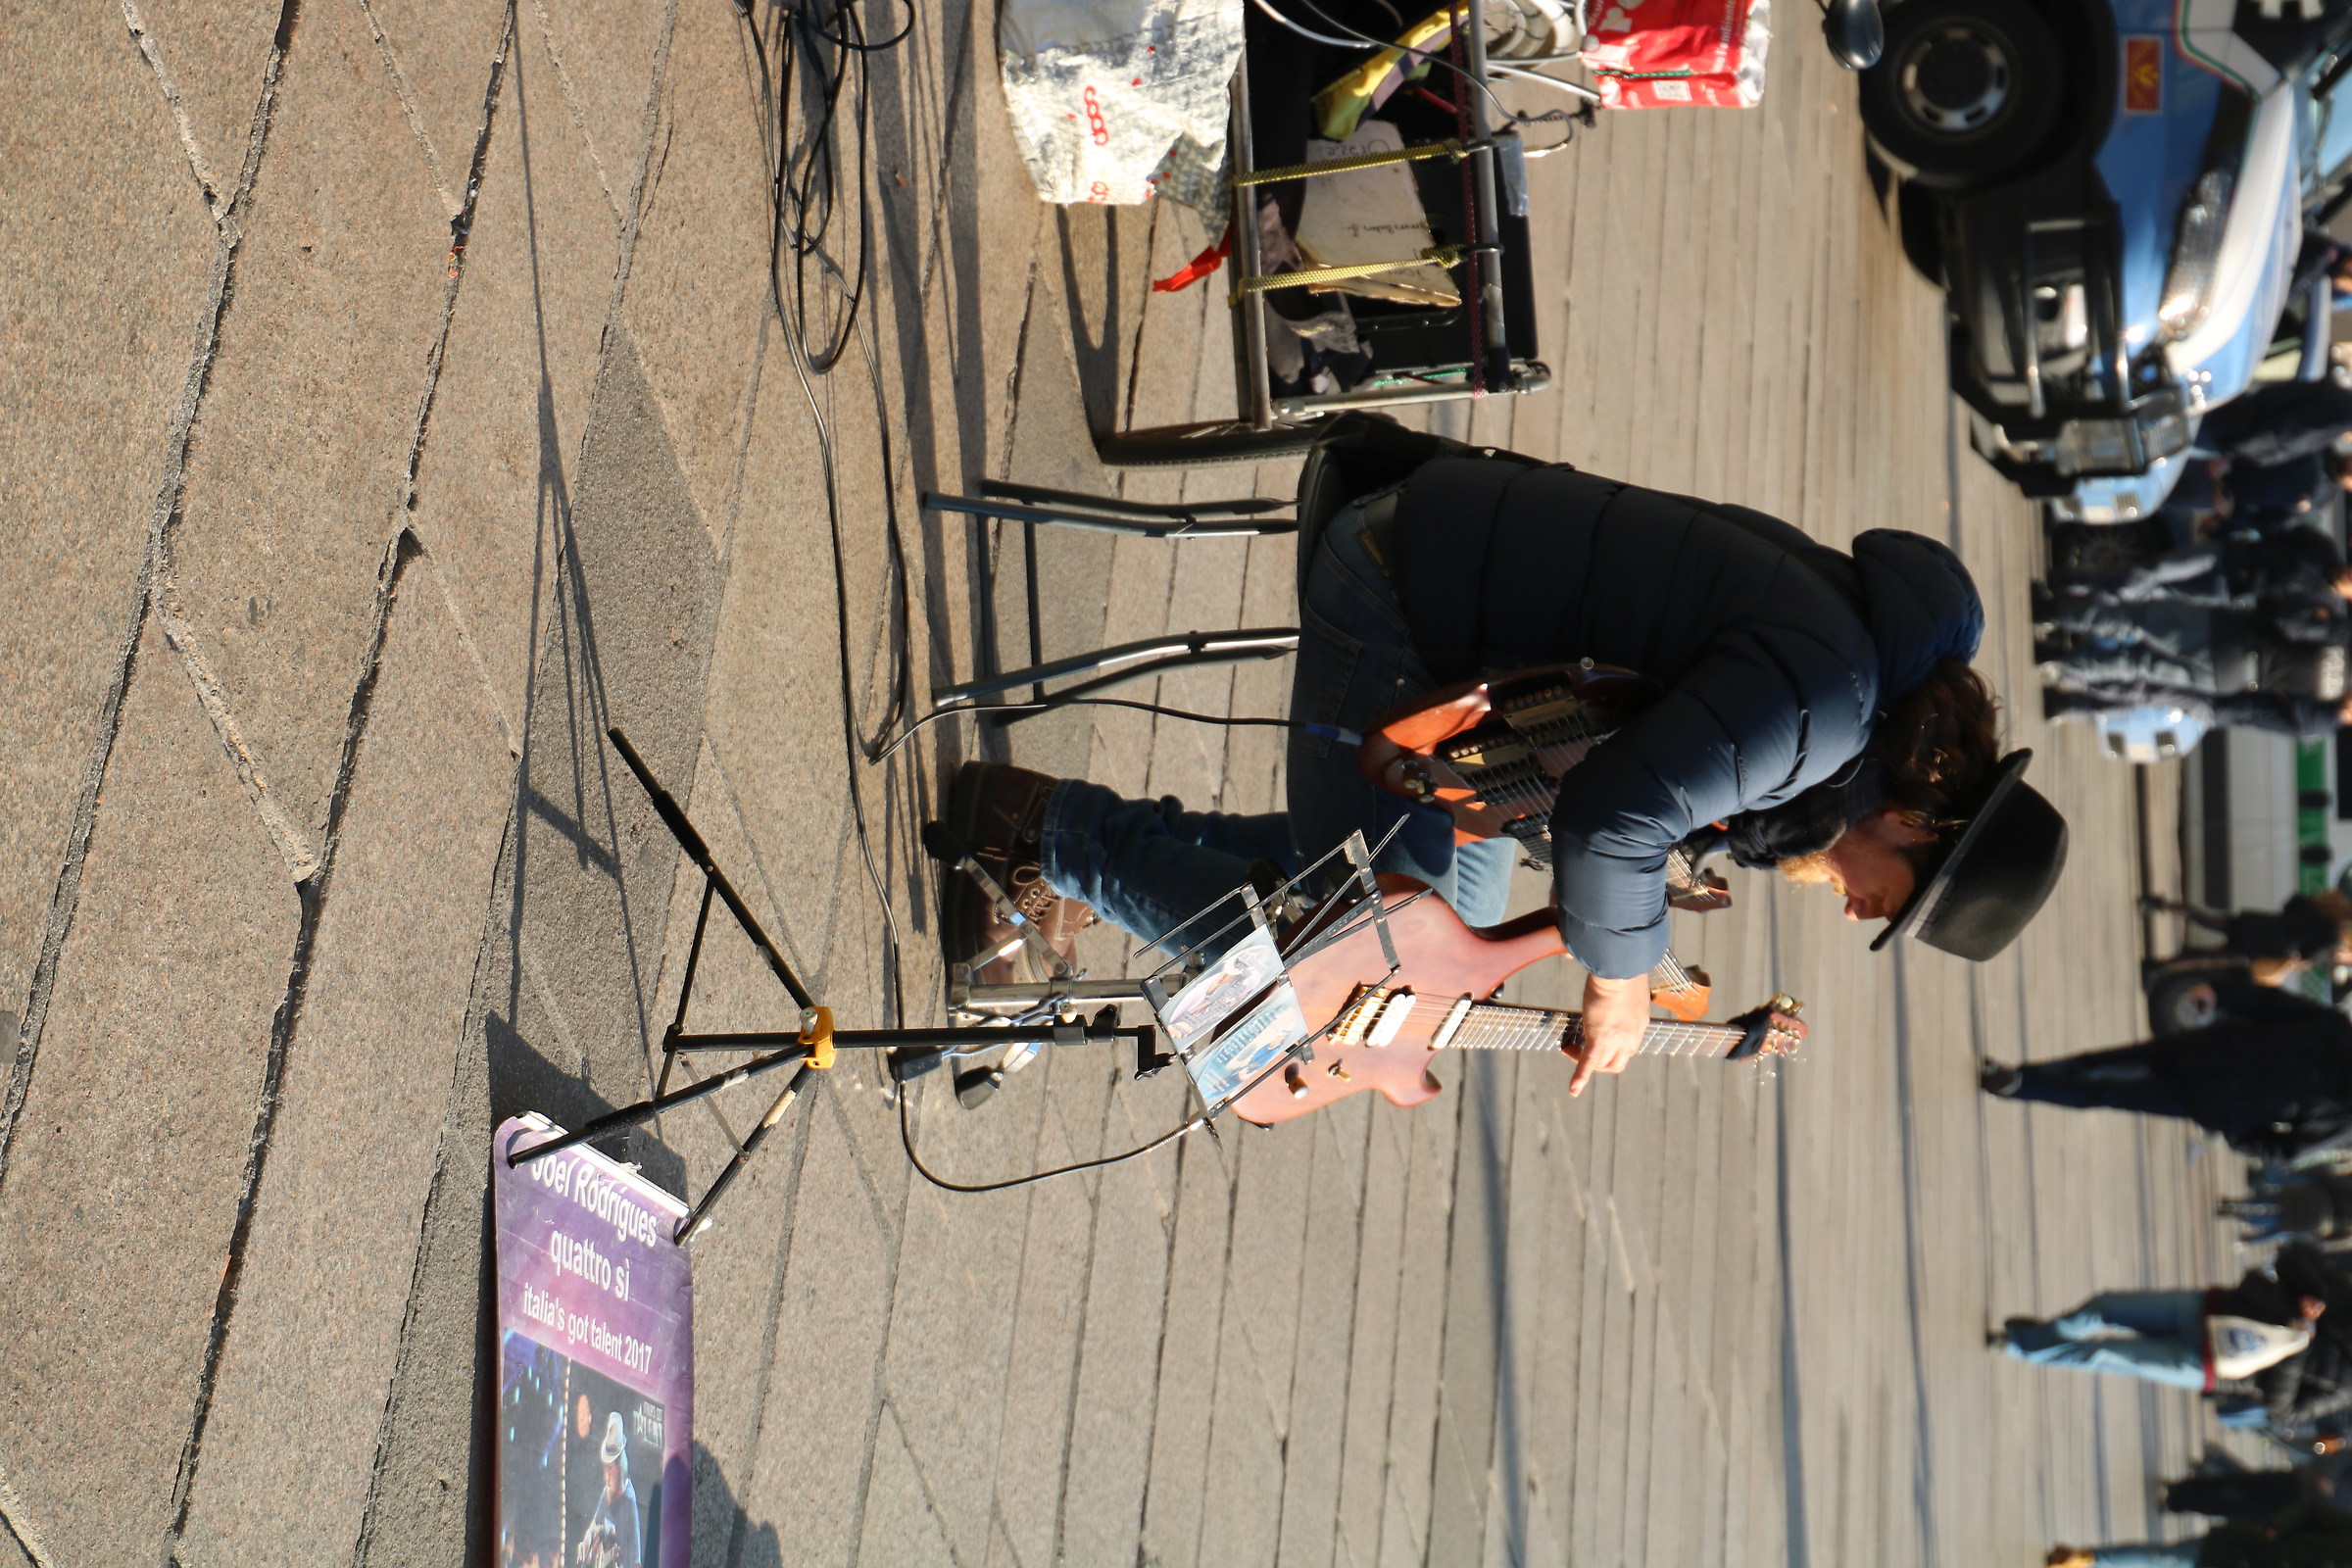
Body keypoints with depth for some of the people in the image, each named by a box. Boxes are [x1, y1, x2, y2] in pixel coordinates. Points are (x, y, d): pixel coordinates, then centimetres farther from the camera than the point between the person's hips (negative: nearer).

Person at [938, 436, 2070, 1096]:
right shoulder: (1820, 697, -27)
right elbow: (1615, 817, -33)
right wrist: (1619, 973, -18)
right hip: (1397, 600, -10)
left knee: (1458, 904, 22)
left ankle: (1136, 854, 25)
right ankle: (1056, 832, 5)